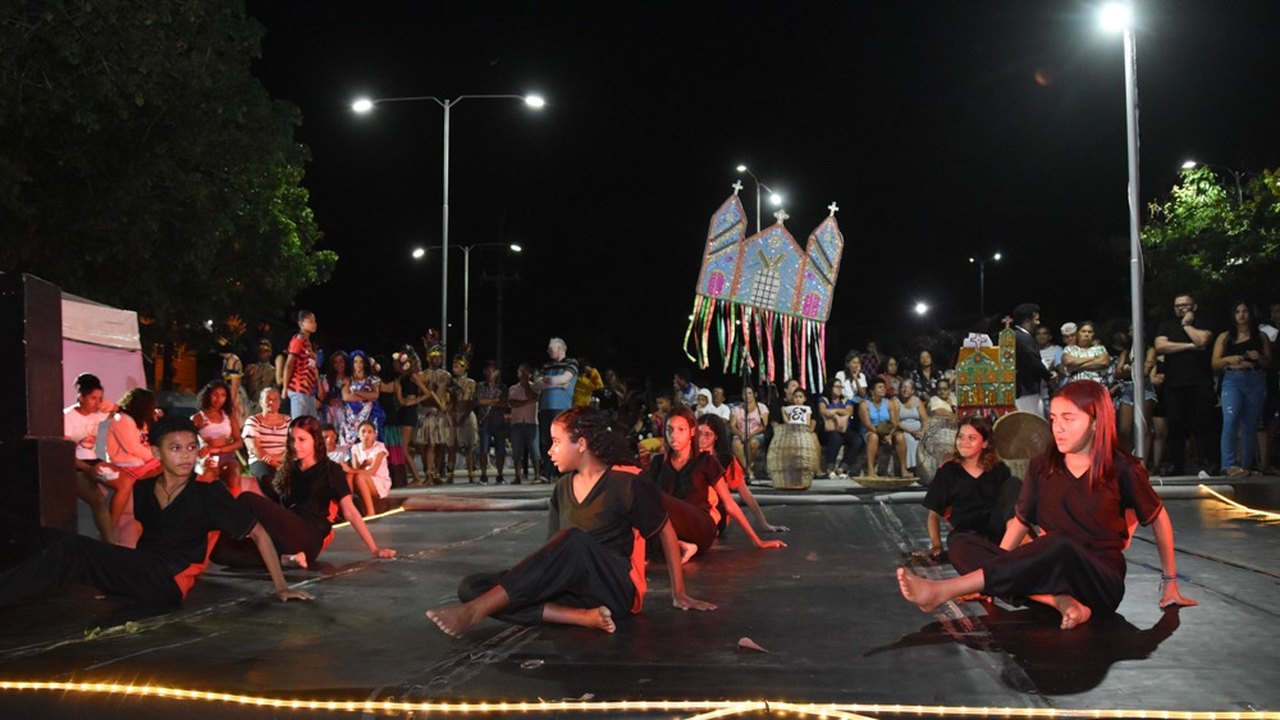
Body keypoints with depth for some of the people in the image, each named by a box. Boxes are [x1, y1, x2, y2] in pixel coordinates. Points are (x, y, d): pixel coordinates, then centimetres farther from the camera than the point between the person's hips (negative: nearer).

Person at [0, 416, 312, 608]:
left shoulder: (209, 494, 0)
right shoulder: (143, 489, 14)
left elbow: (258, 533, 0)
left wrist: (280, 587, -5)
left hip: (167, 584, -5)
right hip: (137, 577, 6)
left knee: (70, 549, -25)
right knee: (48, 538, -10)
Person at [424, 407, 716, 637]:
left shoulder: (626, 483, -5)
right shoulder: (564, 487, 13)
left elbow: (666, 533, 4)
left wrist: (679, 593, 5)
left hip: (617, 591, -6)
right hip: (572, 587, 6)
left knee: (574, 539, -37)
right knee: (470, 587, -15)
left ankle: (475, 611, -39)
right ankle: (584, 616, -29)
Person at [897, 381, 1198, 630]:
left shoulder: (1122, 469, -3)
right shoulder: (1042, 467, 6)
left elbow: (1158, 518, 9)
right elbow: (1021, 522, 9)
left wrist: (1170, 582, 14)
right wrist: (994, 577, 2)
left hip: (1102, 582, -4)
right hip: (1051, 571, 4)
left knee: (1061, 544, -40)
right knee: (962, 545, -17)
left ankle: (943, 591, -42)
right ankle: (1059, 602, -33)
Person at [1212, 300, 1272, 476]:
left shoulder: (1261, 337, 14)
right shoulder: (1224, 337, 12)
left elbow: (1269, 365, 13)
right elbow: (1215, 363, 8)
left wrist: (1259, 358, -8)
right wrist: (1228, 359, -12)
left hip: (1255, 382, 2)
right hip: (1232, 381, -1)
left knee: (1250, 425, 3)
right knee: (1230, 419, -22)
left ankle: (1246, 466, 12)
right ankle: (1230, 464, -27)